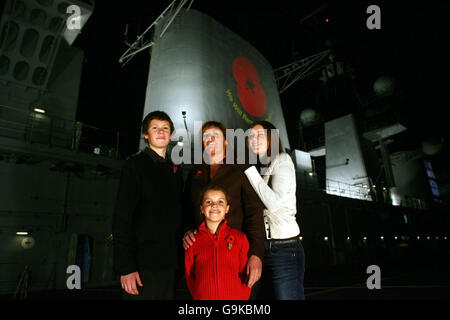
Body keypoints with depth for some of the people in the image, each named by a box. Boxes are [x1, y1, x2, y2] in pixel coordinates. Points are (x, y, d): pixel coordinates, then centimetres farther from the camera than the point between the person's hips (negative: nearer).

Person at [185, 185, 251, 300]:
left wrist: (242, 297, -7)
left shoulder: (240, 238, 0)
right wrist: (198, 296, -4)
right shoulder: (193, 240, 1)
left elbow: (246, 275, 3)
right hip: (202, 296, 1)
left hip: (235, 297, 0)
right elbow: (189, 275, 6)